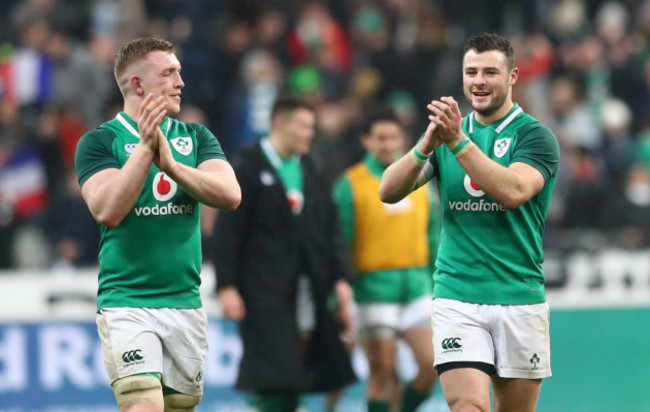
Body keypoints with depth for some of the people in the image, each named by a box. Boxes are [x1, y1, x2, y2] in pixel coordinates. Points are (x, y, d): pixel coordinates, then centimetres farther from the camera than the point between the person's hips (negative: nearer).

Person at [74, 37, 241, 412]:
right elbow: (107, 210, -16)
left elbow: (230, 195, -5)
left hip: (185, 301, 5)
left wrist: (170, 163, -16)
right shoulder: (99, 141, -1)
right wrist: (145, 148, -19)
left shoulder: (197, 138, 11)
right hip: (127, 303, -5)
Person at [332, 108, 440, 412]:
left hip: (416, 284, 4)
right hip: (374, 286, -4)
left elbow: (433, 237, 16)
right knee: (382, 371, -2)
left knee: (431, 363, -5)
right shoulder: (351, 184, -2)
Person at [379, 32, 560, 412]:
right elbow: (389, 192, 0)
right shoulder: (447, 132, 11)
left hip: (519, 298, -1)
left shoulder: (534, 135, -1)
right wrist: (427, 145, -17)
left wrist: (457, 141, -25)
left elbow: (512, 191, -20)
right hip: (457, 298, 1)